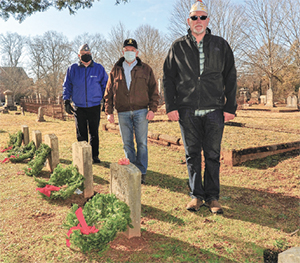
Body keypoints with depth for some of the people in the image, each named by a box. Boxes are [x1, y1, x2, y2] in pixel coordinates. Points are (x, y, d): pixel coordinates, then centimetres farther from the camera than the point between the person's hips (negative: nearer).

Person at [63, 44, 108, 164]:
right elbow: (67, 86, 11)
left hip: (94, 107, 0)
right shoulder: (72, 69, 4)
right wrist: (66, 101, 3)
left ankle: (95, 155, 19)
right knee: (81, 134, 7)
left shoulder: (99, 68, 3)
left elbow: (105, 85, 11)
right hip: (79, 107, 1)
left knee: (94, 133, 6)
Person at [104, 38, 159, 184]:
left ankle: (142, 172, 8)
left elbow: (154, 91, 6)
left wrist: (152, 109, -4)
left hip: (141, 111, -2)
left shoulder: (145, 69, 7)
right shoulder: (115, 70, 11)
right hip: (123, 113, 2)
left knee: (142, 143, -1)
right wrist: (109, 111, 5)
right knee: (127, 143, 6)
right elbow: (108, 93, 12)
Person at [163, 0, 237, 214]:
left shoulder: (221, 45, 10)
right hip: (187, 111, 1)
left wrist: (230, 107, 0)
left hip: (214, 111, 0)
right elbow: (168, 78, 8)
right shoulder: (178, 46, 9)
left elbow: (230, 78, 8)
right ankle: (197, 195, 18)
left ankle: (212, 196, 16)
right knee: (192, 155, 6)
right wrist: (171, 107, -1)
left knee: (212, 155, 4)